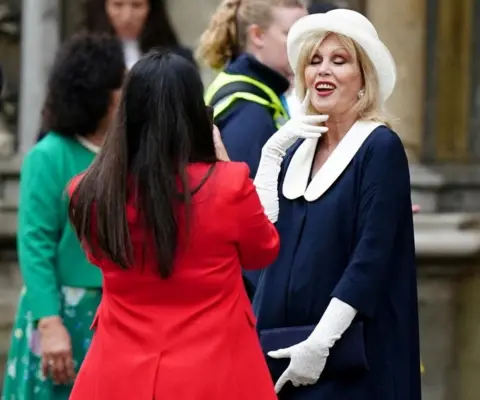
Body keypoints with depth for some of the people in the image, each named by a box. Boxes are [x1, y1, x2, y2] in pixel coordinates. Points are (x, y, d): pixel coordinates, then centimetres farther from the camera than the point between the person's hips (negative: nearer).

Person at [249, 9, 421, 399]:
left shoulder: (381, 148, -8)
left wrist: (319, 343, -20)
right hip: (285, 352, 6)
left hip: (350, 358, -6)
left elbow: (371, 258, -16)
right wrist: (271, 154, -4)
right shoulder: (298, 148, 11)